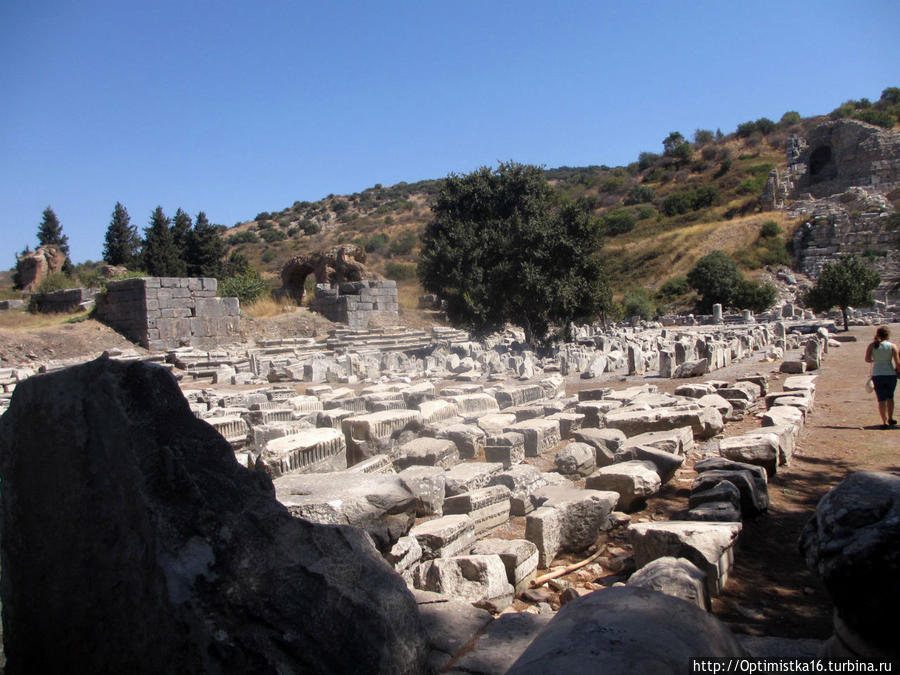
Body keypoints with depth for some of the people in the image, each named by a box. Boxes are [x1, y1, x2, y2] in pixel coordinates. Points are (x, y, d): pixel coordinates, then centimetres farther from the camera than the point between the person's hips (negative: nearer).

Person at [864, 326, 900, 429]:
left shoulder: (872, 346, -3)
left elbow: (867, 359, -12)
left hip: (877, 375, 0)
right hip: (890, 374, 0)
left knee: (881, 399, 4)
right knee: (890, 397, 20)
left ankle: (885, 421, -1)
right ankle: (890, 419, 28)